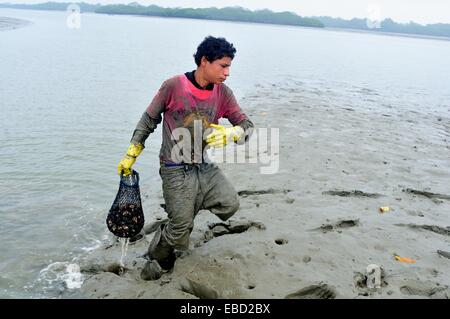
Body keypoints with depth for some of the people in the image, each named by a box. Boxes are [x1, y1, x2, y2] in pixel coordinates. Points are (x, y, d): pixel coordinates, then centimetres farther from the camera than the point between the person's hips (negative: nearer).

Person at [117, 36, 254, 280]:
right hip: (175, 170, -4)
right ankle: (159, 259, 31)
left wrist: (228, 134, -24)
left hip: (204, 167, 5)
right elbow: (148, 120, -1)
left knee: (230, 205, -13)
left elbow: (247, 125, -1)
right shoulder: (173, 86, -12)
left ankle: (186, 206, 15)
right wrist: (130, 156, 2)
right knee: (180, 231, -2)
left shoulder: (223, 93, -1)